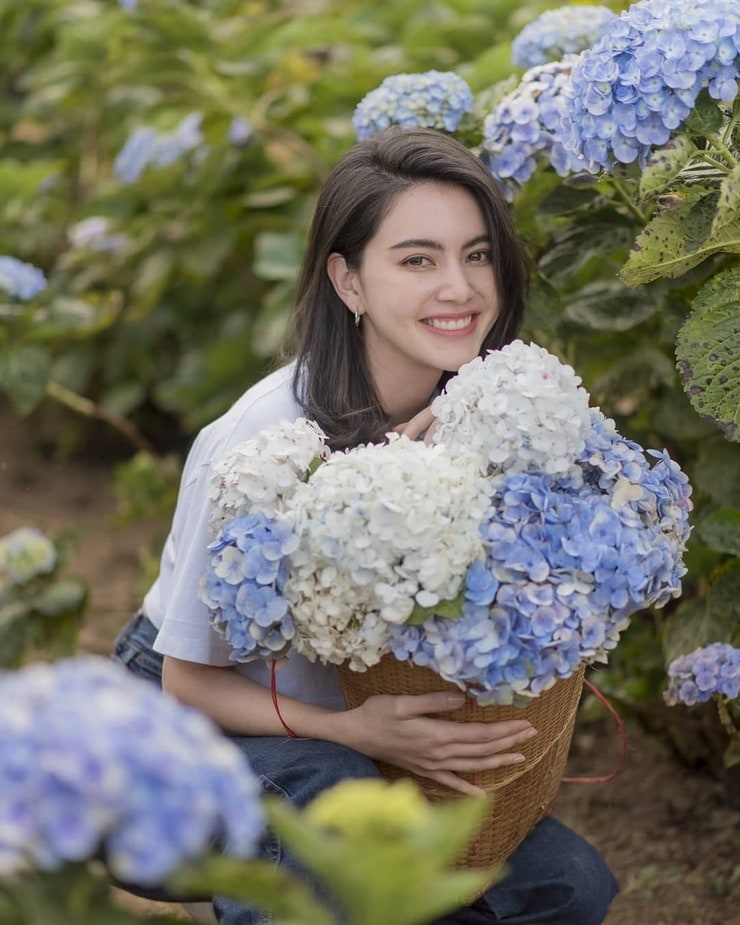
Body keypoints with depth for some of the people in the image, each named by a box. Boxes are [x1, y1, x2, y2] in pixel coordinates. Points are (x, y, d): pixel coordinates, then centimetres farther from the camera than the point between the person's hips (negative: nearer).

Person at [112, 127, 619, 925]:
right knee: (333, 793, -37)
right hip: (188, 718, -6)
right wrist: (353, 731, -34)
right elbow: (190, 680, -19)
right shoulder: (262, 442, -28)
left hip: (356, 721, 6)